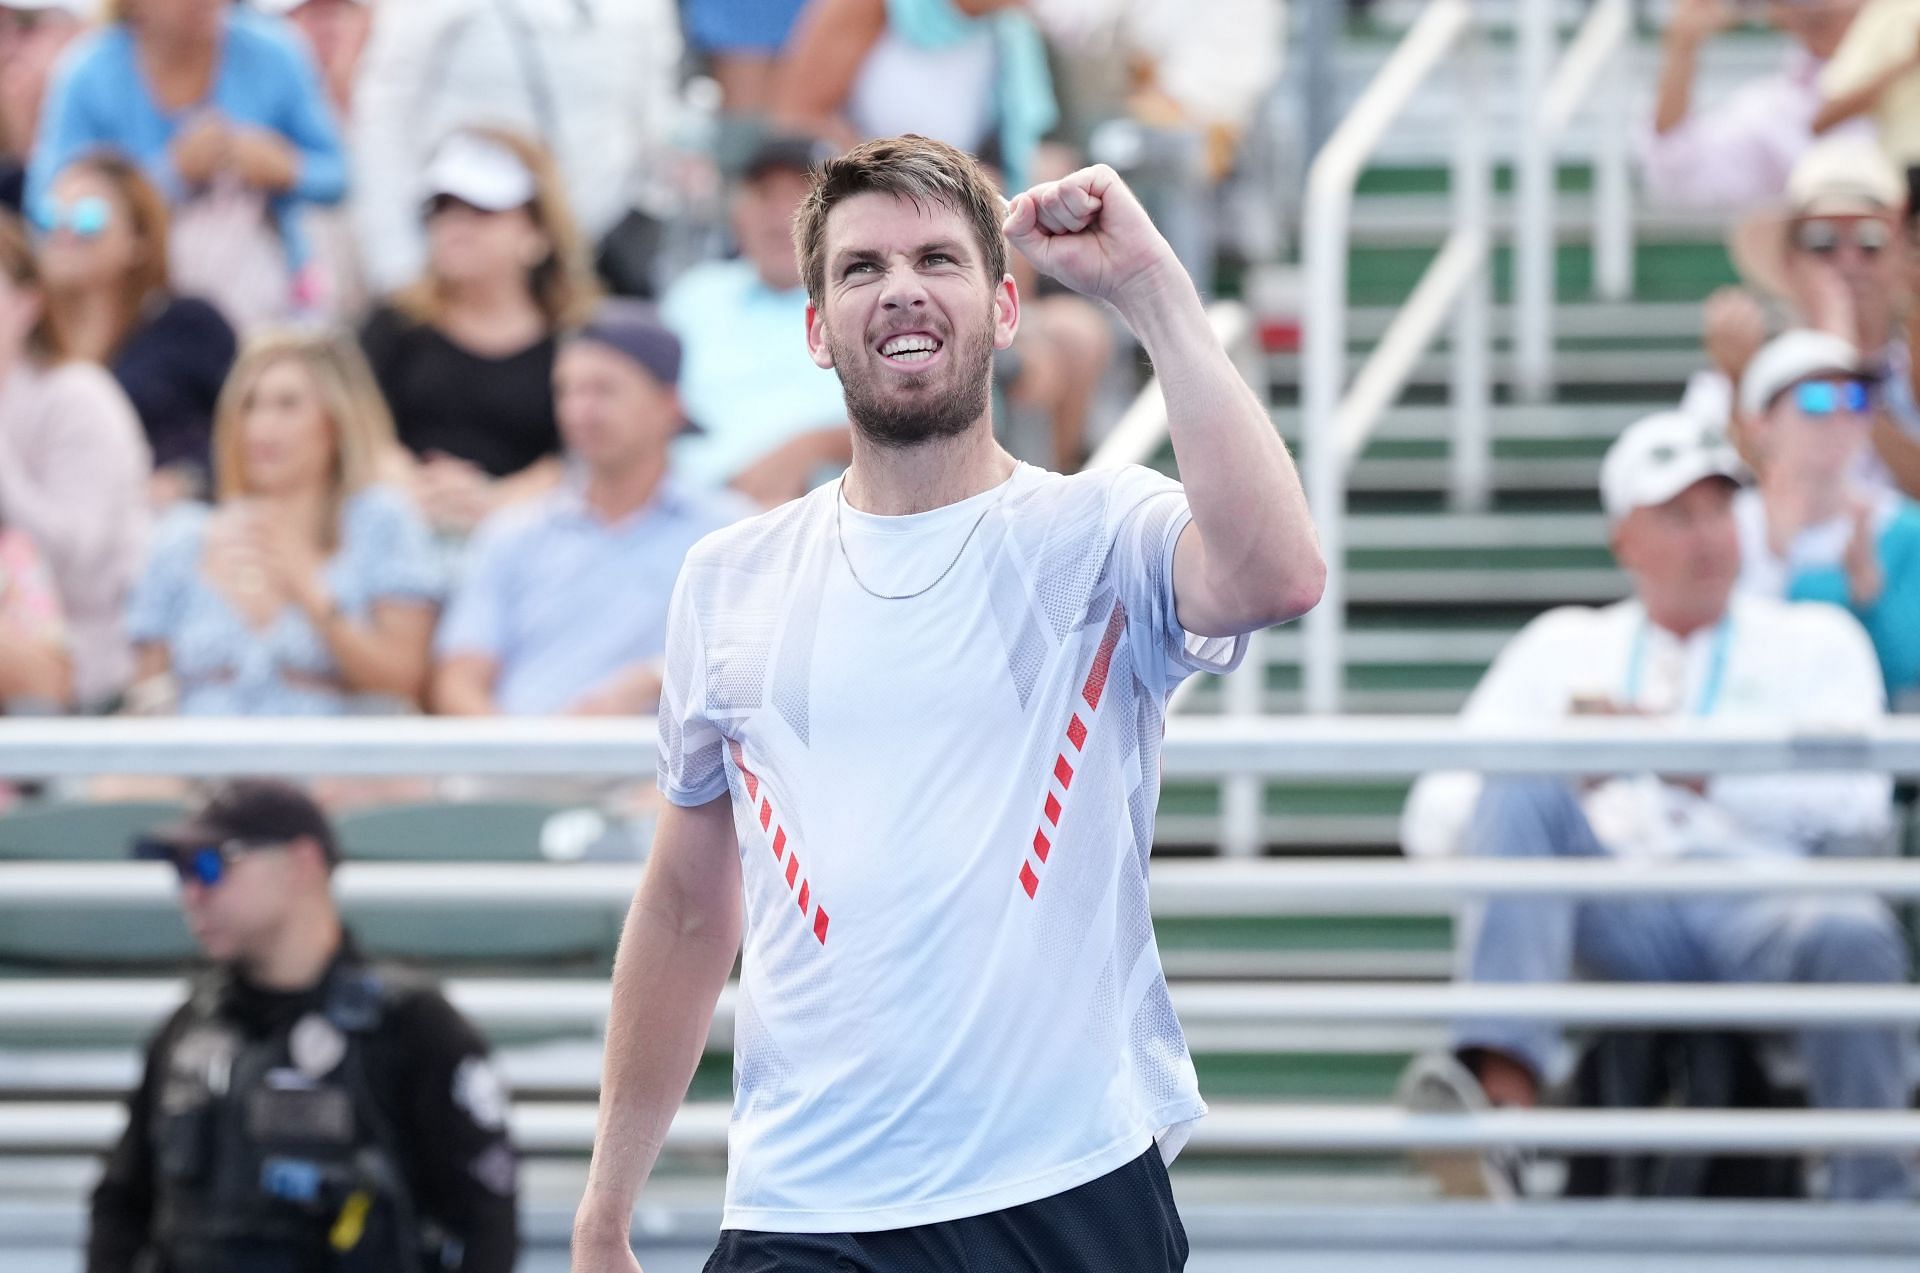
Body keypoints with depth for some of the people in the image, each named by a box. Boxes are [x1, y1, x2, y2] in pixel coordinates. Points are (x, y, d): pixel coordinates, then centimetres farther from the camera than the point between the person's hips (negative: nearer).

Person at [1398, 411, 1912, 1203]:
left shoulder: (1815, 640, 23)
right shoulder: (1561, 646, 27)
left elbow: (1853, 801, 3)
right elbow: (1431, 823, 15)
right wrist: (1554, 775, -6)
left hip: (1758, 899, -1)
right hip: (1612, 916, 1)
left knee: (1851, 935, -37)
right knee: (1522, 788, -29)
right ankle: (1502, 1084, -49)